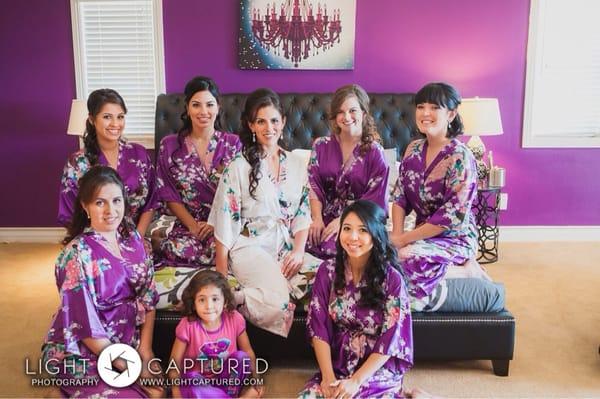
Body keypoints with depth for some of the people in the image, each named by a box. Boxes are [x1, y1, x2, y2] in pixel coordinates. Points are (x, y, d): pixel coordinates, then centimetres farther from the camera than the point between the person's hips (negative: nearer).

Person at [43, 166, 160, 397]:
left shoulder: (132, 239, 0)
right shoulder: (77, 254, -19)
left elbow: (147, 296, 3)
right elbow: (85, 325, -19)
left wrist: (145, 348, -7)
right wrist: (127, 367, -16)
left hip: (128, 341, 5)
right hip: (85, 354, -5)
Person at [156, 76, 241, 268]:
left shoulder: (233, 143, 6)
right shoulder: (169, 146, 7)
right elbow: (170, 196, 6)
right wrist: (193, 225, -8)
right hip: (186, 224, 1)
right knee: (177, 249, -32)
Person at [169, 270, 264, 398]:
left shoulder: (235, 319, -14)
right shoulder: (188, 325, -19)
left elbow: (248, 351, -3)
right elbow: (175, 361, -12)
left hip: (226, 377, 2)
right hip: (198, 379, -1)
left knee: (241, 356, -24)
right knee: (193, 384, -34)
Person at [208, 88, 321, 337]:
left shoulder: (296, 164, 13)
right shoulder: (239, 167, -1)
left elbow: (303, 213, 12)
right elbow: (225, 223, -3)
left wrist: (298, 250, -6)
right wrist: (221, 278, -7)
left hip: (286, 247, 6)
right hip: (250, 246, -5)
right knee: (277, 300, -33)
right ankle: (233, 299, -6)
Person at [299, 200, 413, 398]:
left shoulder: (392, 278, -13)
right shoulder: (327, 271, -4)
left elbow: (390, 340, -13)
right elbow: (318, 327, -4)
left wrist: (356, 380, -19)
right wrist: (328, 376, -14)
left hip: (379, 369, -3)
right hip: (338, 364, 3)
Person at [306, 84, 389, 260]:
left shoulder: (374, 151, 0)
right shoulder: (321, 145, 10)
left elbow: (374, 199, -6)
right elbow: (313, 186, 5)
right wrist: (317, 218, -11)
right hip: (326, 217, 3)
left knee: (332, 246, -31)